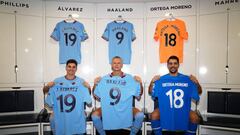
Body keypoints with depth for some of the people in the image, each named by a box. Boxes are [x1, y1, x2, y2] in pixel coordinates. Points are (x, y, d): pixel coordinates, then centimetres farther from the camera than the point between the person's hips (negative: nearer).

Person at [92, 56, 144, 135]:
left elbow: (138, 97, 0)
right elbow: (97, 98, 4)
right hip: (107, 109, 1)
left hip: (126, 109, 0)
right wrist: (95, 85, -8)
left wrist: (140, 83, -13)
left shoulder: (130, 79, 1)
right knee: (94, 116, -23)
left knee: (140, 115, -23)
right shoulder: (104, 79, 2)